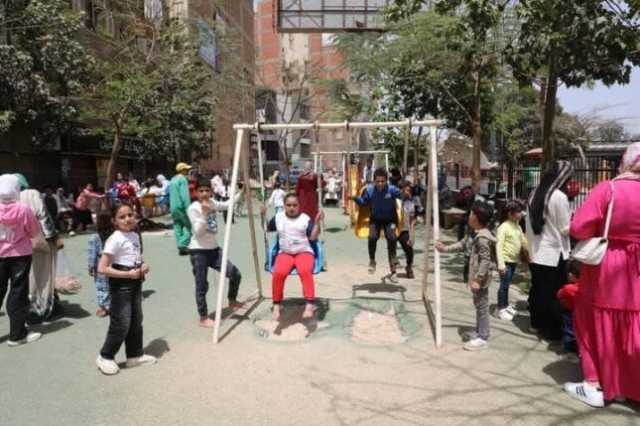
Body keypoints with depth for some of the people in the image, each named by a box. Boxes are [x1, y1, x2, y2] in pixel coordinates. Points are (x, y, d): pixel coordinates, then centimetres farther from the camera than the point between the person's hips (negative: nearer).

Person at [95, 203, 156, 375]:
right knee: (121, 324, -2)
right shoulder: (115, 239, -18)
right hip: (121, 285, -8)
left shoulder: (135, 236, 6)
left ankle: (135, 355, 29)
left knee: (136, 321, 15)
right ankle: (105, 357, 17)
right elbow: (102, 268, -22)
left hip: (135, 283, 8)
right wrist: (128, 274, -22)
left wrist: (143, 266, 0)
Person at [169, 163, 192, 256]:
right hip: (181, 206, -9)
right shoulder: (182, 179, -11)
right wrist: (188, 208, -21)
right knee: (188, 225, -3)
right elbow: (185, 195, -19)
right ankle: (183, 245, -13)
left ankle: (180, 246, 8)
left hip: (173, 207, 9)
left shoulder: (172, 180, 17)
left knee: (177, 227, 8)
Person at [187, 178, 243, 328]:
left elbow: (227, 205, 25)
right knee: (202, 286, 1)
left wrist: (240, 193, 24)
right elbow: (198, 231, -19)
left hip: (214, 248, 6)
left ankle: (232, 301, 28)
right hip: (198, 251, -6)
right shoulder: (193, 208, -13)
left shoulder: (212, 203, 6)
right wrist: (204, 213, -27)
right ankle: (203, 318, 16)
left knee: (235, 274, 3)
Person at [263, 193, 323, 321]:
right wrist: (263, 216, 6)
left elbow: (313, 237, -4)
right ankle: (277, 305, -12)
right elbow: (266, 229, 21)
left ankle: (309, 305, -29)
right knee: (278, 273, -29)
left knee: (305, 271, -35)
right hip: (285, 253, 2)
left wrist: (317, 222, -16)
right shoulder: (278, 217, 8)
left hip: (304, 252, -1)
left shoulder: (305, 218, 1)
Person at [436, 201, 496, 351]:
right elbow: (462, 244, 21)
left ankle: (483, 339, 9)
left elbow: (485, 261, -26)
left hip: (480, 279, -10)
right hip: (476, 277, 10)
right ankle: (479, 332, 32)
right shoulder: (477, 234, 7)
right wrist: (446, 248, 20)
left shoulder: (482, 237, -24)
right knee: (478, 306, 19)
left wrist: (478, 279, -26)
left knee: (482, 307, 0)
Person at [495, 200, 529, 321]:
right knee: (504, 285, -3)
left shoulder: (518, 226, 10)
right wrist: (501, 263, -25)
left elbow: (523, 241, 16)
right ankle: (501, 309, 5)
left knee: (507, 284, 18)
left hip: (514, 260, 8)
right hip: (506, 260, -8)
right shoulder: (504, 227, -14)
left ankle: (506, 305, 28)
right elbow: (499, 245, -19)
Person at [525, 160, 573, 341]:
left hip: (536, 252, 7)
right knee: (554, 293, 4)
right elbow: (566, 229, -12)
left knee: (537, 289, 16)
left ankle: (537, 323, 29)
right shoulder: (559, 197, -16)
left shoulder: (535, 194, 5)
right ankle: (553, 330, 12)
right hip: (554, 254, -7)